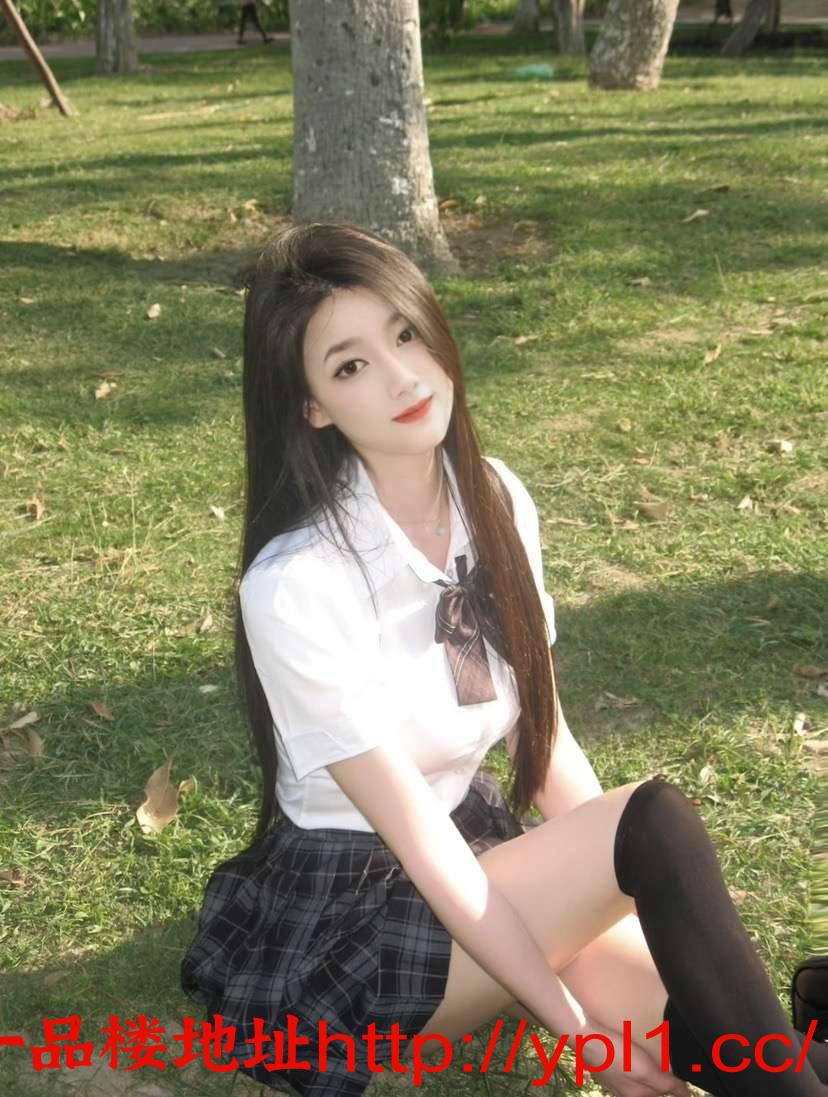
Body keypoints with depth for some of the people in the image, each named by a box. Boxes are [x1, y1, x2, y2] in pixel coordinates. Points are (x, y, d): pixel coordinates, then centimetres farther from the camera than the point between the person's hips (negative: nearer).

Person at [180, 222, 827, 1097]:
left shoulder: (495, 500, -5)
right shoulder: (294, 584, -25)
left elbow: (541, 734, 1)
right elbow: (416, 839, -22)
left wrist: (616, 886, -9)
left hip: (480, 837, 5)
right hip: (352, 915, -5)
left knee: (691, 1027, -19)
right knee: (656, 823, -25)